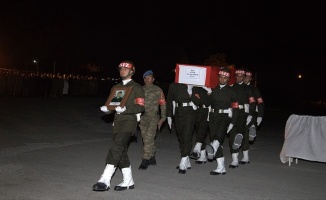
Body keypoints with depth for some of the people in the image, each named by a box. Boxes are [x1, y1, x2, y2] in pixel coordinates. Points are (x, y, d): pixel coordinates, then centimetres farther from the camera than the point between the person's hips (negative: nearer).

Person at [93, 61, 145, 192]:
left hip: (129, 122, -7)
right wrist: (106, 108, -1)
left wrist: (125, 109, -21)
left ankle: (105, 181, -21)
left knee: (116, 149, -19)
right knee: (121, 152, 10)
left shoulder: (136, 88, -1)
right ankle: (128, 182, 21)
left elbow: (140, 107, -8)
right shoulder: (115, 88, 20)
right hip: (117, 122, 7)